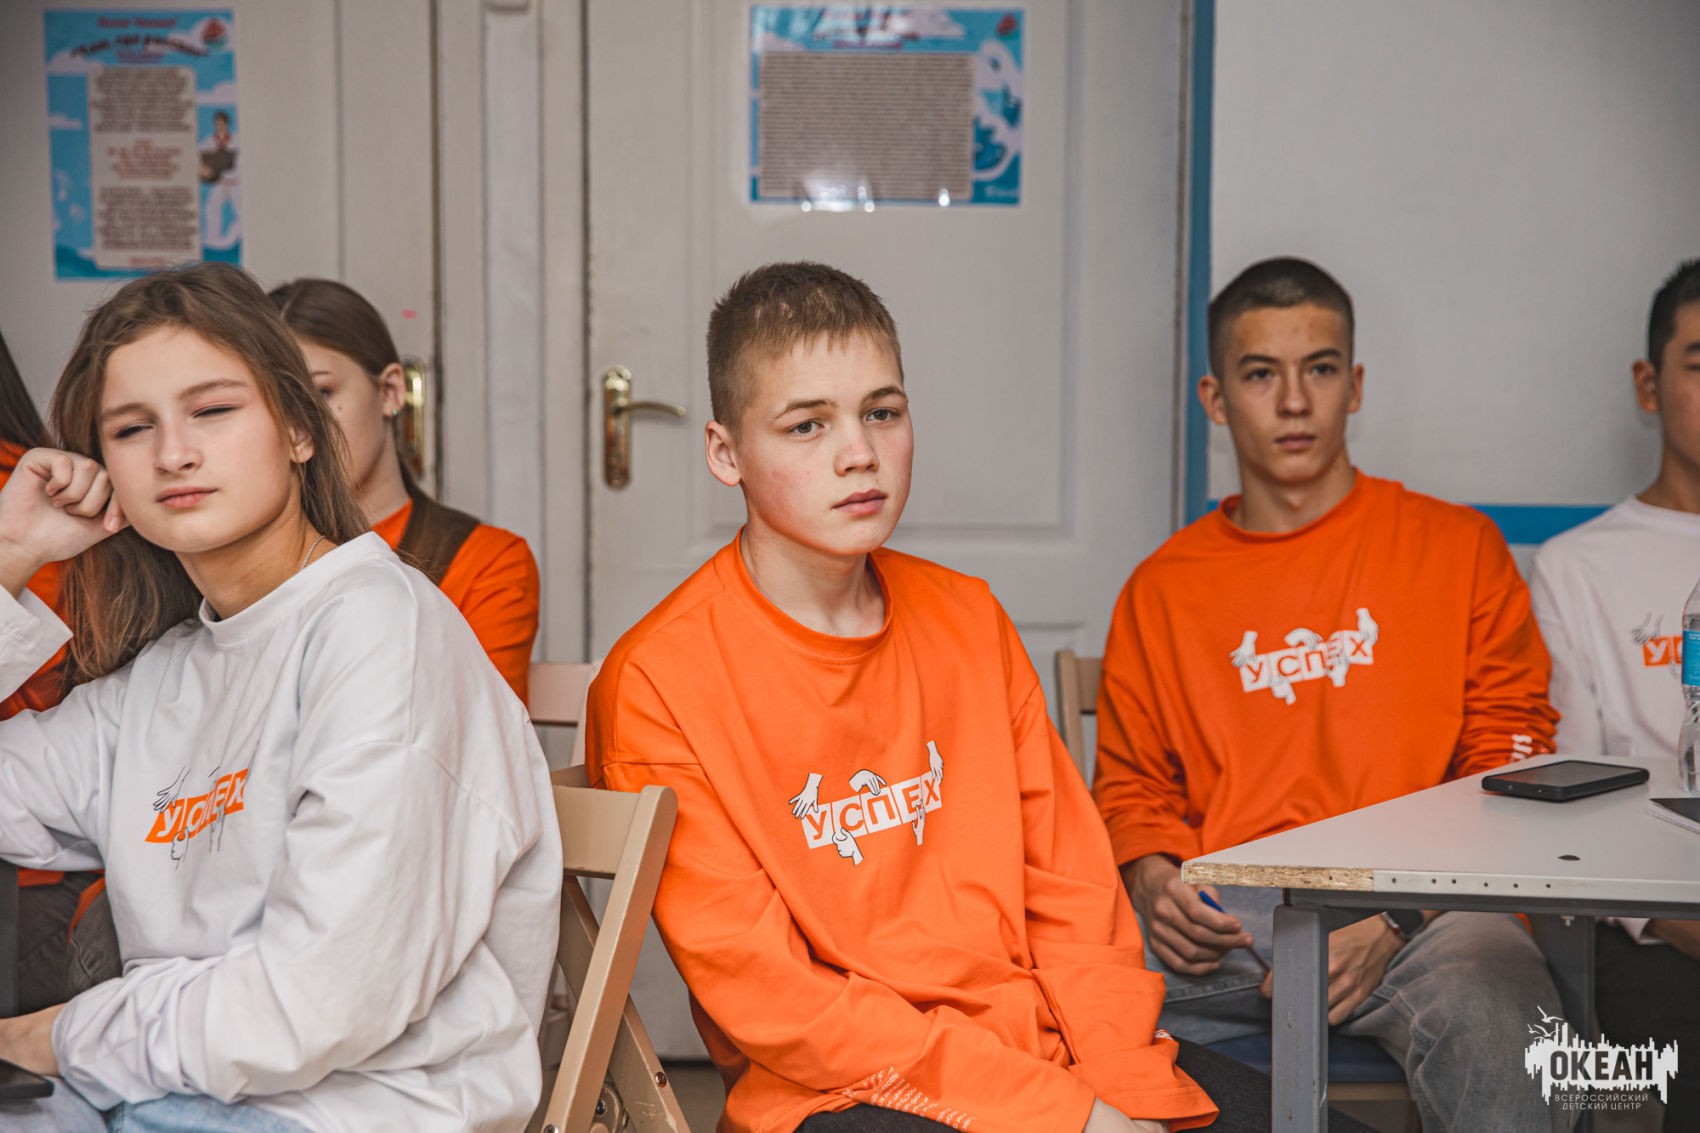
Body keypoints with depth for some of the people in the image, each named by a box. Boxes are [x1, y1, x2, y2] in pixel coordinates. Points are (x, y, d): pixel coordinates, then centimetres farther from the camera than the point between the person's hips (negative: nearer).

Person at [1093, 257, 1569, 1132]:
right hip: (1223, 919, 2)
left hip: (1419, 906, -1)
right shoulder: (1161, 590, 19)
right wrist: (1154, 880, -2)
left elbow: (1510, 759, 7)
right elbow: (1130, 782, 23)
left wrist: (1394, 917, -8)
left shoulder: (1457, 548, 14)